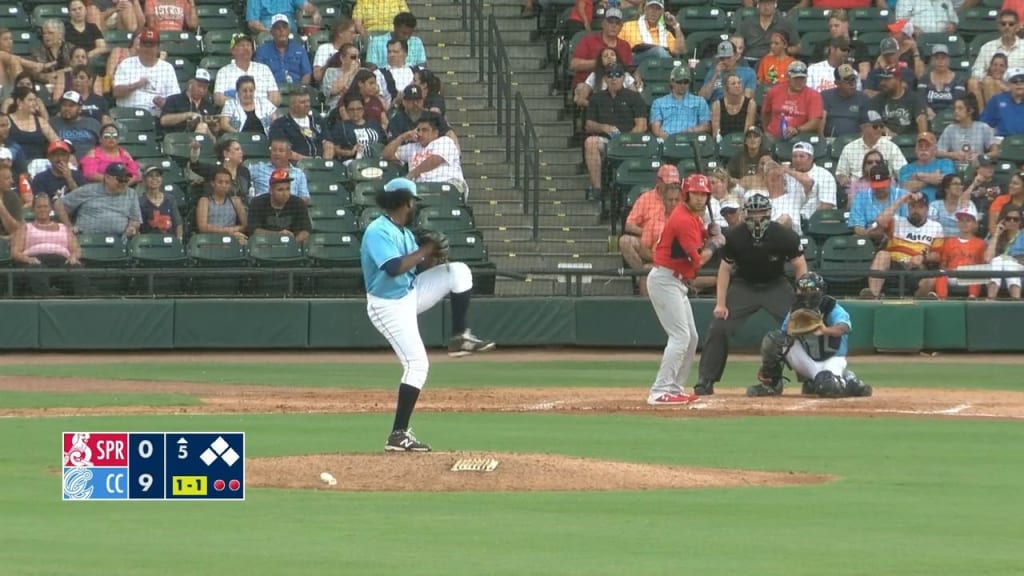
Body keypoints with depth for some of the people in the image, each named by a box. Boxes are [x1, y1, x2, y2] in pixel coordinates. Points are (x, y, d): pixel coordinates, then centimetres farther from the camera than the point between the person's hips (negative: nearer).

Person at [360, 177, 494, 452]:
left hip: (410, 293, 8)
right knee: (417, 364, -14)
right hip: (389, 306, -8)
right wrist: (425, 251, -25)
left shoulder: (404, 231, 7)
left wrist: (433, 252, -9)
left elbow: (410, 262, 11)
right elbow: (393, 268, -35)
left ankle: (459, 337, 5)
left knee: (458, 271, 1)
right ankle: (398, 436, -10)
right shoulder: (378, 232, -22)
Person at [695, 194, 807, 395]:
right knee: (719, 329, -11)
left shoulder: (784, 236, -20)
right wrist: (720, 303, -11)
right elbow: (725, 269, -6)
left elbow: (800, 266, -10)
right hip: (744, 286, 1)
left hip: (776, 286, -1)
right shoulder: (734, 236, -17)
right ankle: (706, 381, -1)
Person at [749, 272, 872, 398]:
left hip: (831, 360, -4)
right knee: (772, 339, -18)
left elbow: (843, 327, -36)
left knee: (827, 387, -38)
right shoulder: (795, 312, -2)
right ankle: (771, 384, 0)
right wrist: (764, 368, -11)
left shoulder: (832, 309, -15)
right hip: (807, 361, 4)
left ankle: (849, 381, -1)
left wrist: (826, 330, -60)